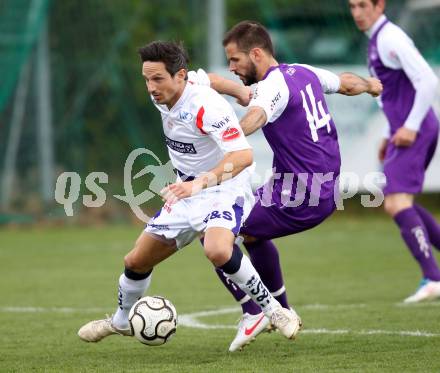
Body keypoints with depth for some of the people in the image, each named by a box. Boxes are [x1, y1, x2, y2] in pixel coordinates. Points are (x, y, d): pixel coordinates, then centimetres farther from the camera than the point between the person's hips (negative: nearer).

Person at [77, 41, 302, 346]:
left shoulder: (205, 106, -28)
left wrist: (201, 182, -50)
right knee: (136, 262, 12)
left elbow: (244, 155, -39)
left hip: (224, 192, -8)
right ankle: (120, 322, 41)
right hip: (186, 193, 8)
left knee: (217, 251, -39)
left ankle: (273, 310, -21)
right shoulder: (163, 97, -3)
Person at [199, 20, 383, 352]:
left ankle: (252, 313, -7)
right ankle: (282, 311, 39)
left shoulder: (273, 86, -18)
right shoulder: (305, 73, 9)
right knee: (253, 232, 32)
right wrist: (371, 85, 52)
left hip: (296, 197, -10)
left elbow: (254, 118, -41)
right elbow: (347, 83, 28)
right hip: (326, 192, 10)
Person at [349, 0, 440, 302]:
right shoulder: (377, 39, 18)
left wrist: (410, 127, -21)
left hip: (414, 132, -11)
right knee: (394, 202, 18)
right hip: (405, 131, 11)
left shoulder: (390, 39, -13)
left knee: (397, 202, -16)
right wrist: (391, 135, 22)